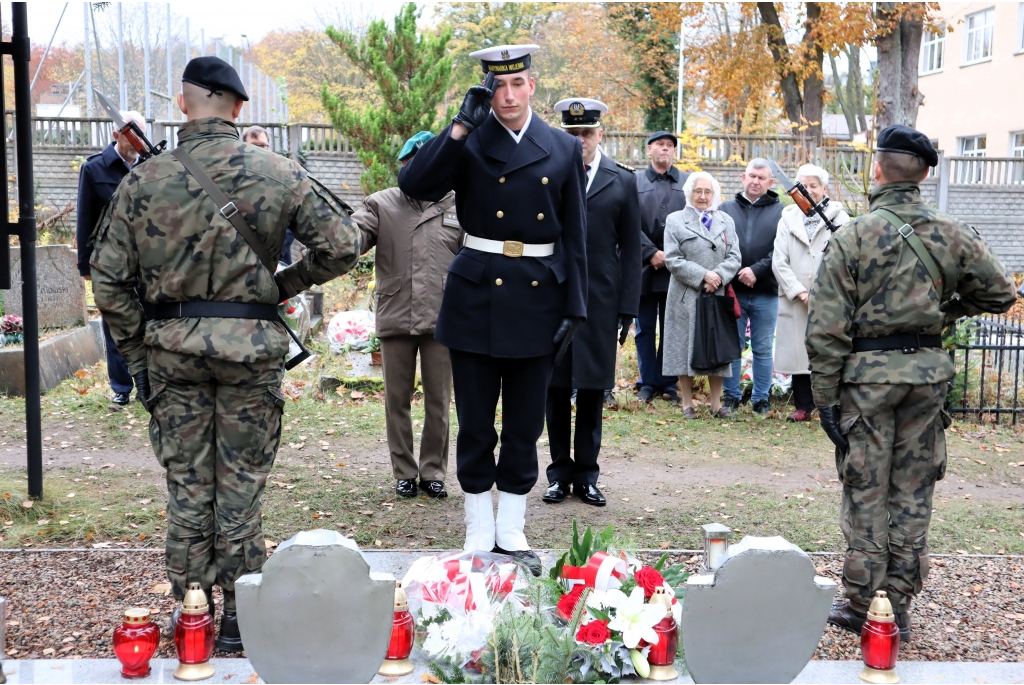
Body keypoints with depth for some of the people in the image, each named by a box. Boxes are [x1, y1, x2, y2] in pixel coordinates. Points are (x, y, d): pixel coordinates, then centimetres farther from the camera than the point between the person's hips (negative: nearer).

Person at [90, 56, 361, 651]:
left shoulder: (144, 180, -2)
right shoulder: (278, 174, -5)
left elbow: (109, 277, -1)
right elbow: (343, 244, -5)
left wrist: (136, 352, 9)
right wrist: (285, 284, 7)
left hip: (172, 343, 1)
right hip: (251, 344, -1)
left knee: (187, 484, 12)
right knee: (241, 484, 8)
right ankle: (240, 617, 16)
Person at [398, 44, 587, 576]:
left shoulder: (563, 149, 5)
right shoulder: (468, 143, 0)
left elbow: (574, 235, 6)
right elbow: (414, 185, -15)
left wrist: (573, 307, 1)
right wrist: (462, 126, -18)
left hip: (538, 299, 2)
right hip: (476, 297, -1)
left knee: (525, 425, 10)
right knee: (475, 424, 6)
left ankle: (512, 532, 23)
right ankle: (479, 533, 19)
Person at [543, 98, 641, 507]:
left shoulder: (623, 182, 5)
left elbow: (630, 251, 5)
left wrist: (628, 309, 0)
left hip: (600, 302, 0)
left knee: (592, 391, 5)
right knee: (556, 390, 6)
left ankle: (586, 475, 15)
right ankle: (560, 473, 16)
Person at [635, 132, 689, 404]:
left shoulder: (688, 182, 8)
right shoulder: (634, 183, 7)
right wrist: (652, 253, -10)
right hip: (644, 267, 0)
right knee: (645, 329, 5)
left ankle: (668, 384, 12)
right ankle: (647, 383, 12)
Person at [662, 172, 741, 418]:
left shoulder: (726, 221, 13)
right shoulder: (675, 220, 3)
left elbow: (734, 257, 4)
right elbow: (672, 260, -6)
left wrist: (719, 276, -15)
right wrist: (703, 275, -14)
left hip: (718, 295, 3)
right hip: (686, 296, -3)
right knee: (685, 346, 0)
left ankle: (716, 403, 14)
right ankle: (687, 403, 10)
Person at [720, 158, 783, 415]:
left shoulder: (779, 212, 4)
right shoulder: (726, 209, 8)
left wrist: (757, 270, -15)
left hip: (766, 293, -1)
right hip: (732, 290, 1)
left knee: (763, 349, 7)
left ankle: (761, 398, 16)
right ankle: (731, 396, 17)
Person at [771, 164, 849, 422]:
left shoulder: (839, 219, 2)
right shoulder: (788, 219, 10)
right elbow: (779, 261, 4)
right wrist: (799, 292, -7)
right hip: (795, 301, 3)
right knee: (798, 352, 6)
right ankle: (803, 406, 16)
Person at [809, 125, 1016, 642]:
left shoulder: (852, 238, -10)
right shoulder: (952, 235, 0)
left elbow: (826, 330, -12)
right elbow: (999, 293, 12)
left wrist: (825, 396, -5)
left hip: (867, 372, -3)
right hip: (928, 371, 3)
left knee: (866, 491, 7)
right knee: (913, 491, 11)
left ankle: (861, 604, 12)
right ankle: (900, 606, 18)